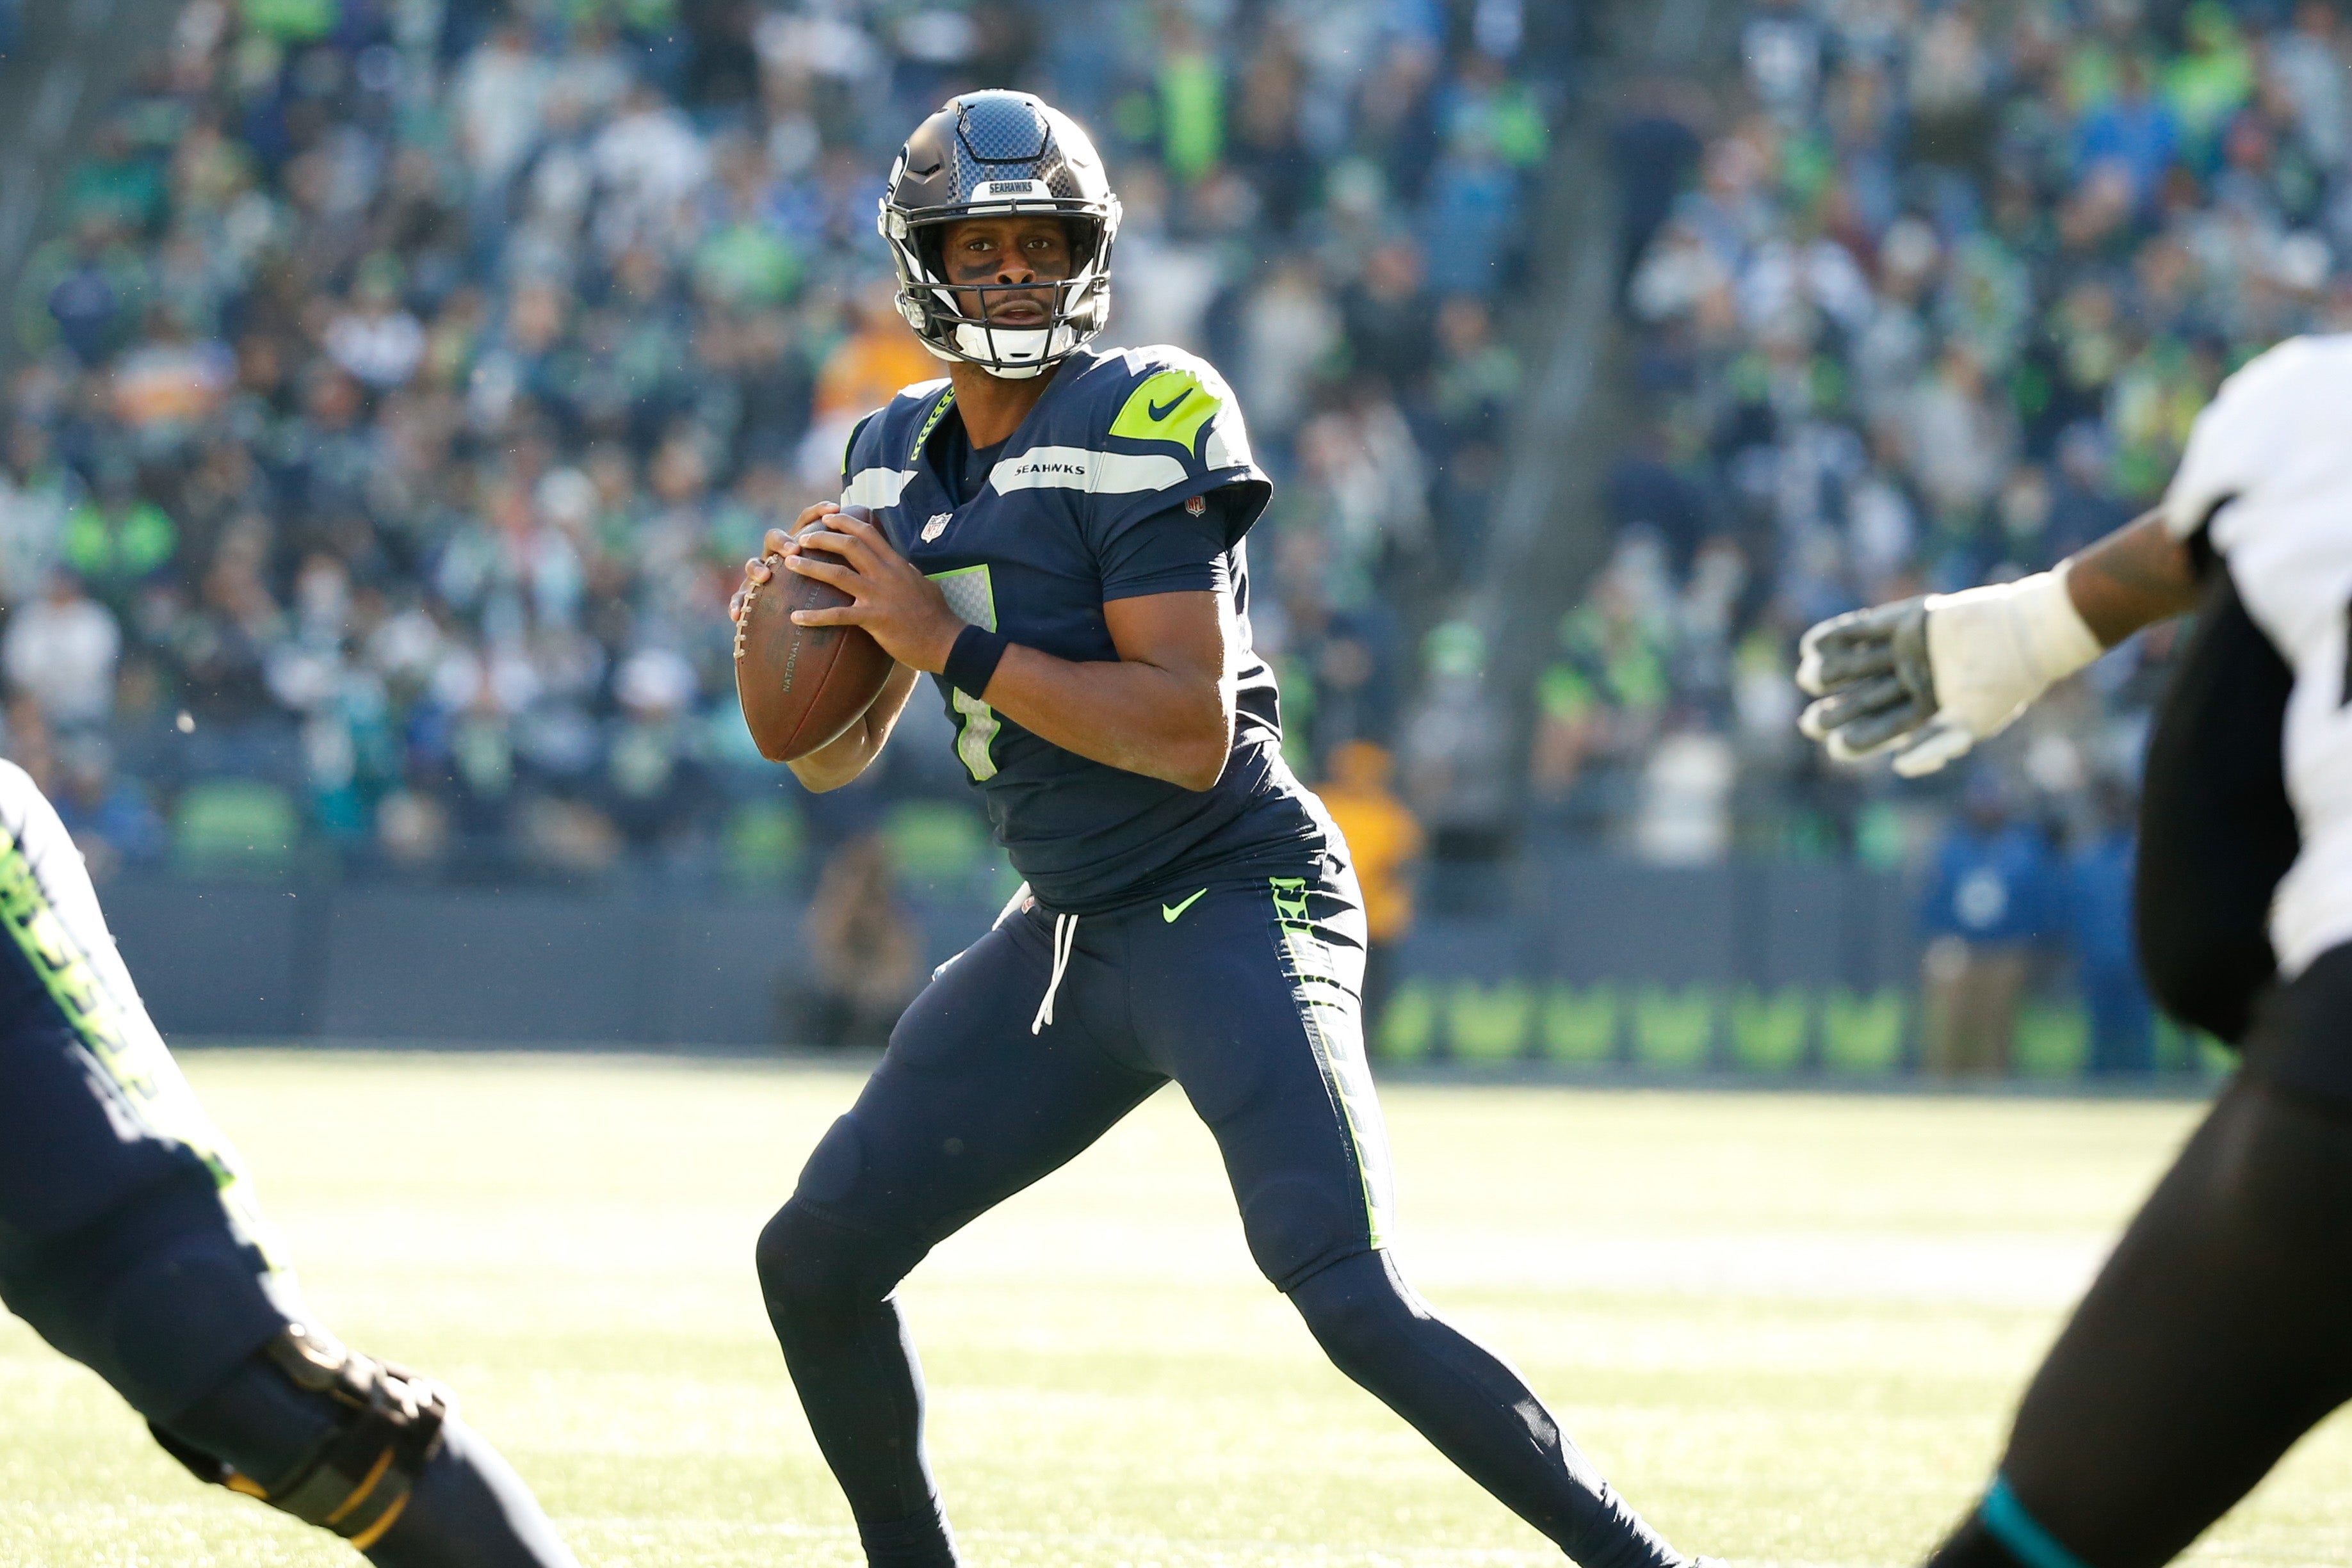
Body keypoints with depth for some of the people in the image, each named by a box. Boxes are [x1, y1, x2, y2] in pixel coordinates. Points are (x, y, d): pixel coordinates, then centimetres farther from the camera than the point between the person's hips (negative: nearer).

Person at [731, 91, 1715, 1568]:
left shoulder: (1143, 421, -15)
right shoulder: (898, 459, 8)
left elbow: (1190, 733, -23)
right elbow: (834, 759, 14)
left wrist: (951, 644, -23)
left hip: (1232, 905, -8)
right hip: (1068, 933, 8)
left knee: (1356, 1304, -23)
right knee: (816, 1259, 6)